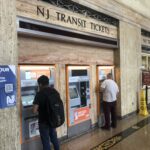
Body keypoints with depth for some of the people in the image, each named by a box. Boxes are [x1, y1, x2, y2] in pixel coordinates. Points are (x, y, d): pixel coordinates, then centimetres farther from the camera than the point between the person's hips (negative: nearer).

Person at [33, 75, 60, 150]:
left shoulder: (39, 94, -17)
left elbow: (34, 110, -20)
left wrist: (39, 110, 2)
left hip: (44, 121, -6)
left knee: (46, 141, 8)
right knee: (54, 138, 22)